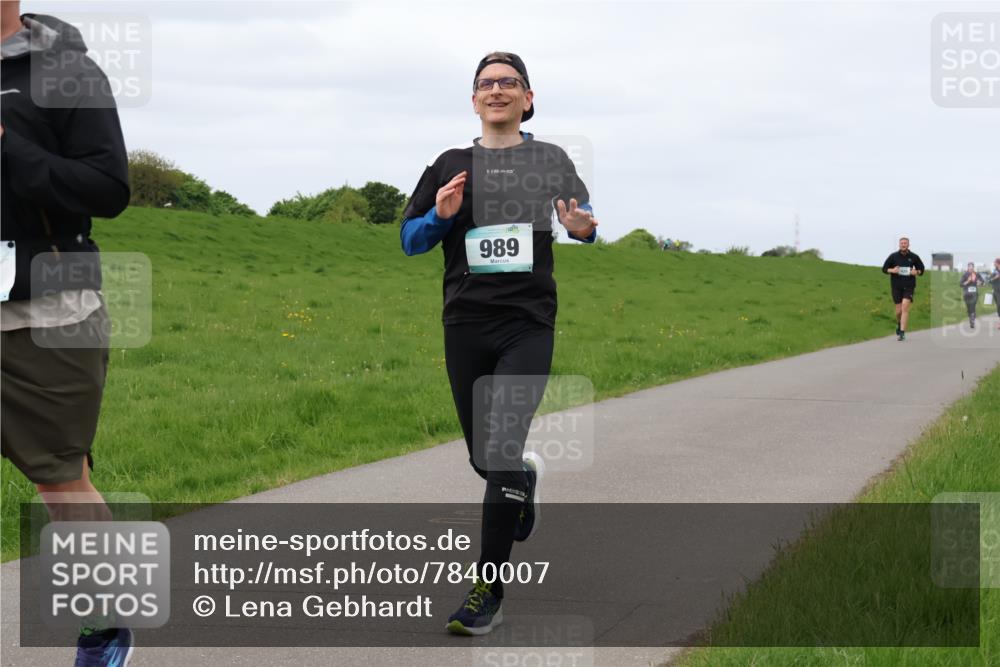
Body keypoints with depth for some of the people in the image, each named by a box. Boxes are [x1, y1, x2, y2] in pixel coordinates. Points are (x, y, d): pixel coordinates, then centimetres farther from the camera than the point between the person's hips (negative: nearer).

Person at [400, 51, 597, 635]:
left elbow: (584, 216, 19)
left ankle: (489, 590, -8)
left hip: (528, 324, -2)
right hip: (465, 324, 2)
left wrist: (583, 227, -6)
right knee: (483, 458, 11)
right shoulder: (451, 165, 8)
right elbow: (409, 238, 11)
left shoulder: (550, 160, 6)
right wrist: (441, 216, -11)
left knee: (502, 451, -14)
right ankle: (526, 478, 49)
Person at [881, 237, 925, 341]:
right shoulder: (893, 256, 1)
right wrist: (892, 270, -14)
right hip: (896, 287, 1)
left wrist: (916, 272, -8)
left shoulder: (914, 257, 2)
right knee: (899, 310, 5)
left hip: (909, 287, -1)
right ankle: (899, 324, 37)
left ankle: (902, 332, -17)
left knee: (905, 307, -16)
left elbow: (921, 268, 14)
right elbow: (884, 269, 6)